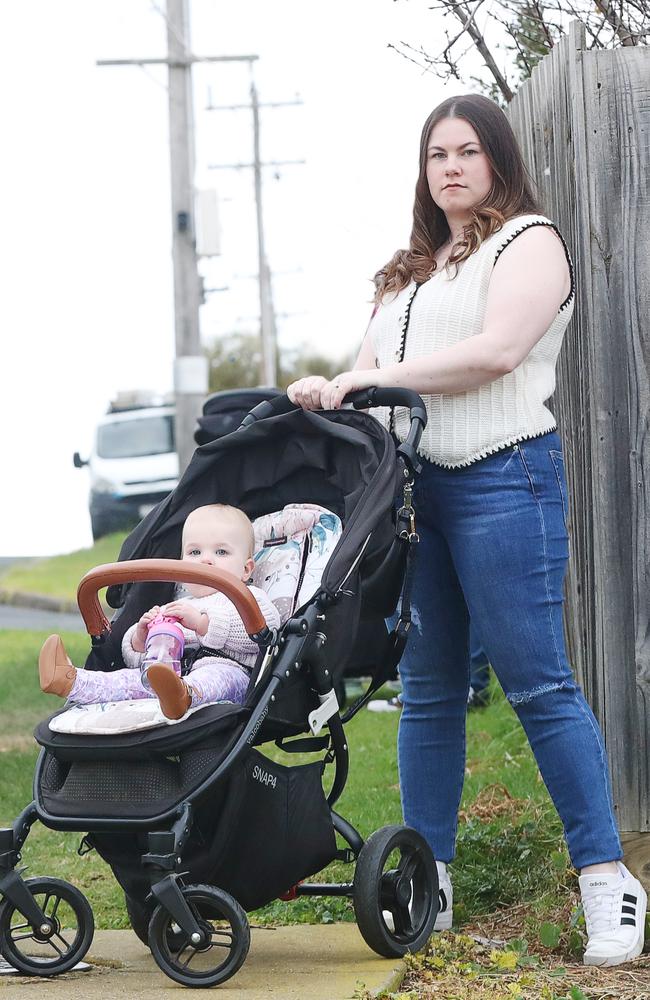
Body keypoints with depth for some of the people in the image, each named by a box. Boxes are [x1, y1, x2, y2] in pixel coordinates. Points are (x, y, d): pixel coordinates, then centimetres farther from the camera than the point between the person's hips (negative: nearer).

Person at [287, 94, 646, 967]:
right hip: (411, 483, 7)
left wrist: (370, 376, -13)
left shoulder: (529, 241, 2)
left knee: (537, 682, -11)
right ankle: (426, 886, 10)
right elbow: (371, 375, 22)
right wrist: (329, 391, -2)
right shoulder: (409, 270, 25)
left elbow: (497, 350, -13)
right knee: (429, 689, 6)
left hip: (501, 477, -7)